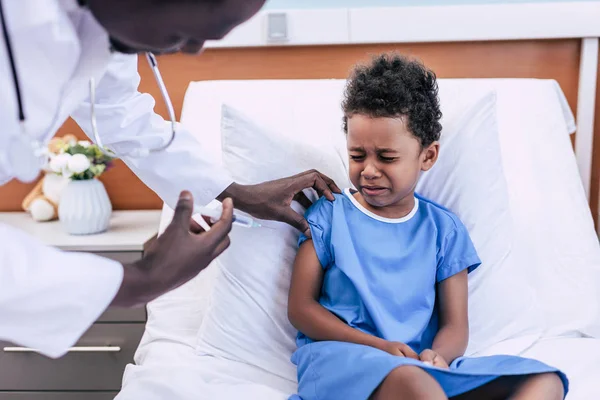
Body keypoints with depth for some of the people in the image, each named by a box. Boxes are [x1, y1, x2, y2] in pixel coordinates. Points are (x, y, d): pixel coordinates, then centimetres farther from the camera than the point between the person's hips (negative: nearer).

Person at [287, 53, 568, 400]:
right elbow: (300, 308, 1)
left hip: (422, 367, 4)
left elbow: (455, 325, 9)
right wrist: (377, 347, -13)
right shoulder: (329, 215, 6)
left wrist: (436, 357, -17)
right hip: (339, 357, -4)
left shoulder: (444, 229, 11)